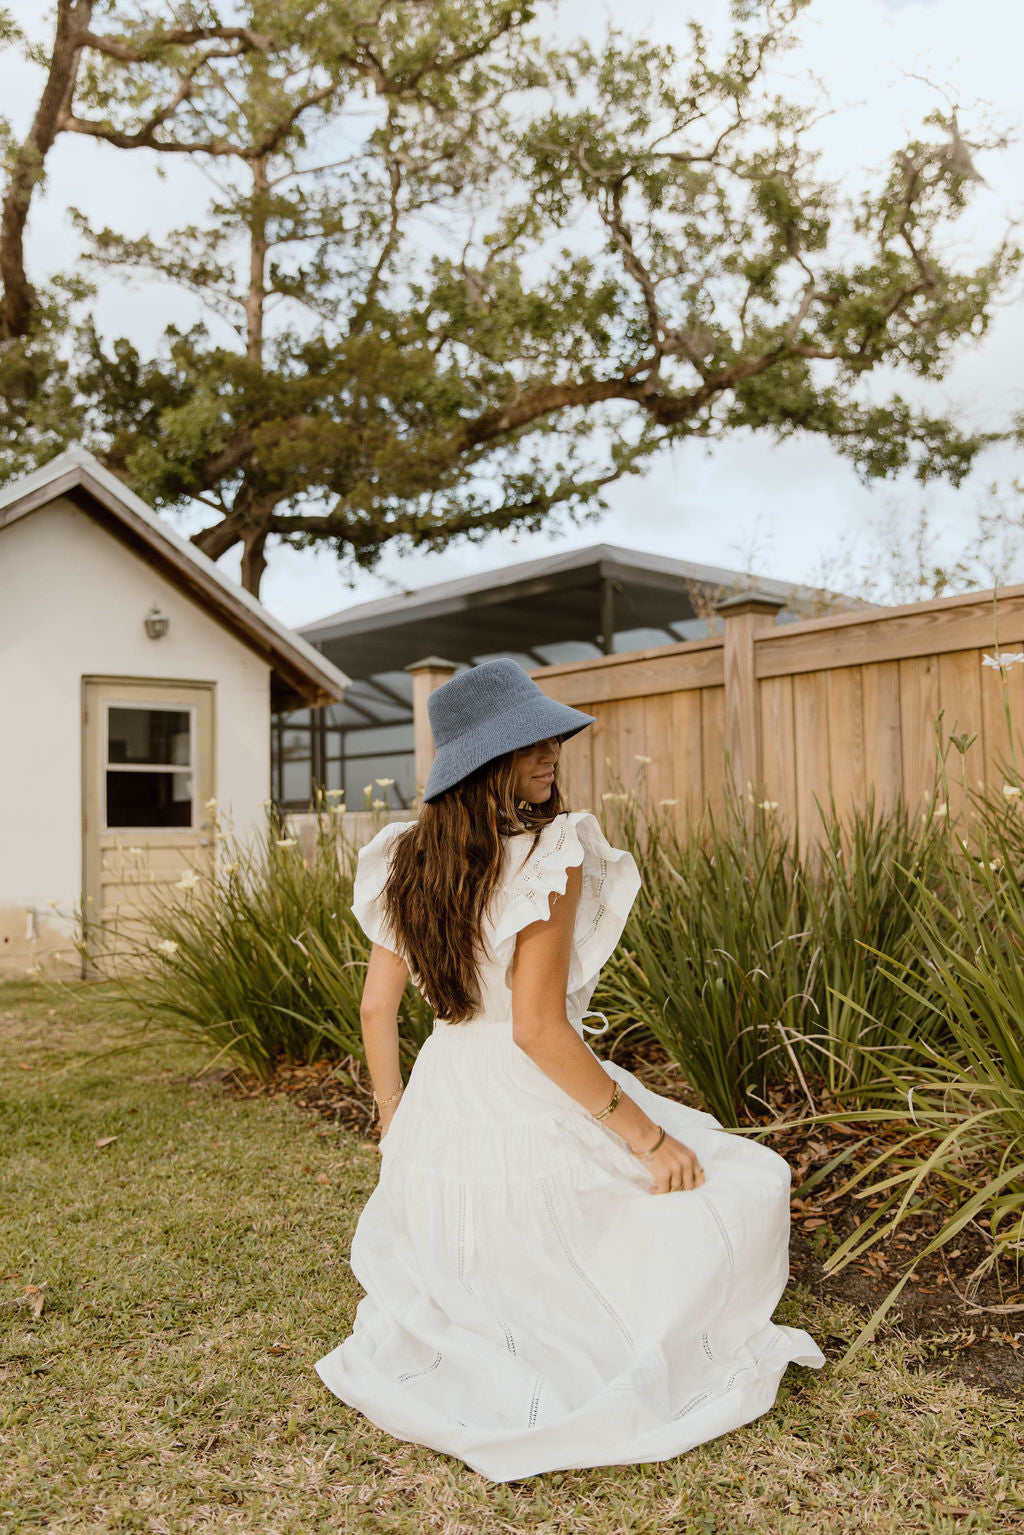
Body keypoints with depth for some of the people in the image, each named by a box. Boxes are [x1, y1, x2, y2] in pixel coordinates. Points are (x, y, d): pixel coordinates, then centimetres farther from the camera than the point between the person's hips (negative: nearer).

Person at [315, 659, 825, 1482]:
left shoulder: (408, 857, 0)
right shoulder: (549, 853, -21)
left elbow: (377, 1007, 5)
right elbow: (539, 1030, -24)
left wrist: (396, 1125, 18)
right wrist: (648, 1135, -15)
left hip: (441, 1120, 7)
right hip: (533, 1116, -7)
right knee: (749, 1187, 10)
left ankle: (413, 1332, 21)